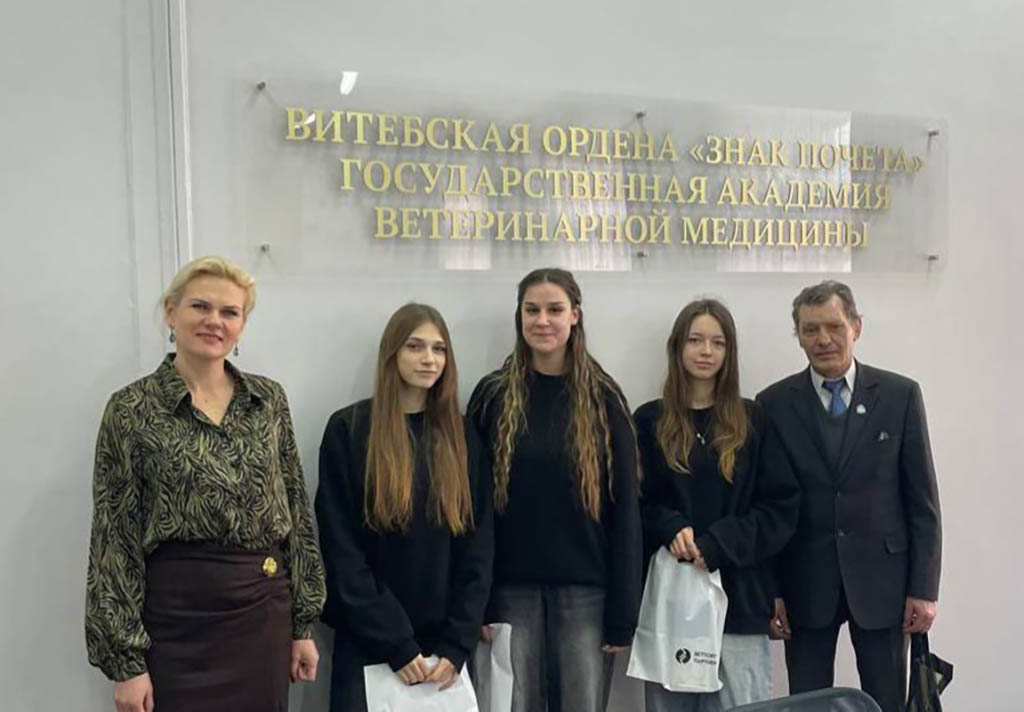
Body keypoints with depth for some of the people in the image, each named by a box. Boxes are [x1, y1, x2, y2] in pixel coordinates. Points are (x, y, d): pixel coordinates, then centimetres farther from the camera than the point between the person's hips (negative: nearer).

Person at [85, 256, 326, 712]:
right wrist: (125, 658, -7)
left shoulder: (269, 400, 3)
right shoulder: (131, 409, -5)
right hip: (177, 618, -3)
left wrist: (302, 622, 5)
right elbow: (114, 537, -5)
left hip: (265, 614, 3)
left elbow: (296, 513, 6)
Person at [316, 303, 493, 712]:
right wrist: (395, 643, -12)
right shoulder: (348, 429, -5)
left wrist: (457, 644, -6)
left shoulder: (462, 437, 5)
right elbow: (341, 549, -9)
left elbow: (478, 547, 2)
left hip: (442, 645, 3)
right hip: (367, 642, -2)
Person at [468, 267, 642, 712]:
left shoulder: (603, 399, 0)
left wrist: (622, 612, -4)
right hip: (512, 588, 1)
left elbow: (624, 510, -1)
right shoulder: (493, 395, 2)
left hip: (585, 590, 0)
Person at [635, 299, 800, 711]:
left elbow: (782, 508, 1)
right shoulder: (650, 421, 6)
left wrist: (717, 544, -12)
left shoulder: (753, 422, 6)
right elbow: (634, 505, 6)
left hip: (739, 597, 0)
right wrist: (671, 528, -15)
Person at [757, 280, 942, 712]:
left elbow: (922, 499, 0)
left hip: (880, 577, 0)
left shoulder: (900, 394, -1)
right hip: (805, 583, 0)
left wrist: (924, 587, -2)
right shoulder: (774, 403, -1)